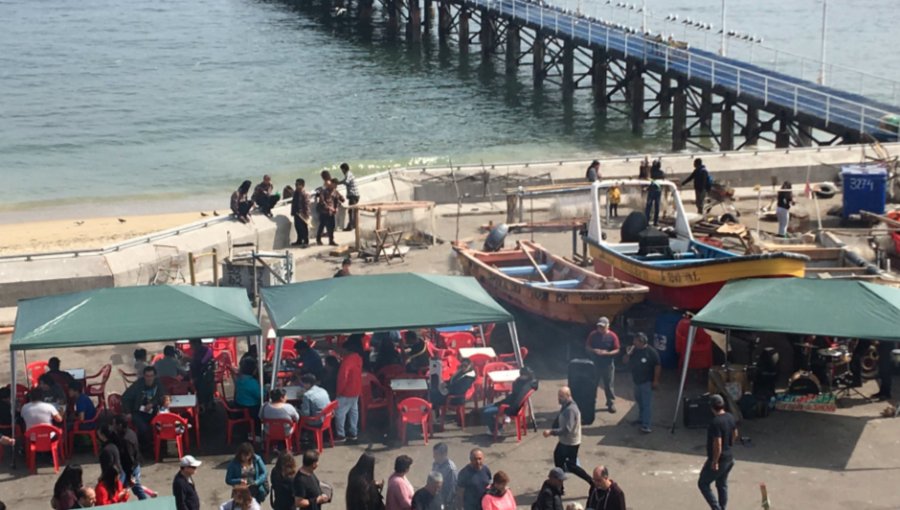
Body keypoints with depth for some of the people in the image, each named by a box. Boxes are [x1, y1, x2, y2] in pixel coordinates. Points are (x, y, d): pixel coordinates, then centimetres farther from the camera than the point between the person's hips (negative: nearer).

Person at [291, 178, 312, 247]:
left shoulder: (304, 194, -18)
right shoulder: (296, 193, 8)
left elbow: (306, 205, -19)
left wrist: (306, 214, -20)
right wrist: (293, 212, 15)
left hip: (302, 214, -8)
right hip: (296, 213, 8)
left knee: (304, 228, 0)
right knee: (297, 227, 16)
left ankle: (306, 242, 8)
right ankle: (299, 240, 29)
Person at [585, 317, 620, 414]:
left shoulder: (612, 336, -8)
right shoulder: (593, 334, -2)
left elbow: (617, 350, -7)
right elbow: (587, 347, 3)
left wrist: (607, 353, -23)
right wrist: (594, 350, -17)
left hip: (608, 364, -2)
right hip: (595, 363, 2)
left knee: (609, 385, 4)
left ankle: (611, 404, 14)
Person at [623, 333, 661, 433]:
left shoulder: (651, 352, -13)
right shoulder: (634, 350, 5)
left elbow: (657, 366, -11)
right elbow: (626, 362, 8)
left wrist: (656, 380, -14)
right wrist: (628, 354, -12)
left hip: (647, 382, -7)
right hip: (637, 381, 7)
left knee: (646, 403, -10)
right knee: (639, 402, 20)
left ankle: (646, 425, -14)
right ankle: (642, 418, 38)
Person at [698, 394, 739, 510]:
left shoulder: (715, 422, -27)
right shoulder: (730, 417, 0)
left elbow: (717, 445, -28)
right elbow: (735, 434, 16)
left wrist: (714, 462, -18)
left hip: (718, 460, -8)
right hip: (729, 458, 8)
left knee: (703, 483, 6)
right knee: (722, 485, 20)